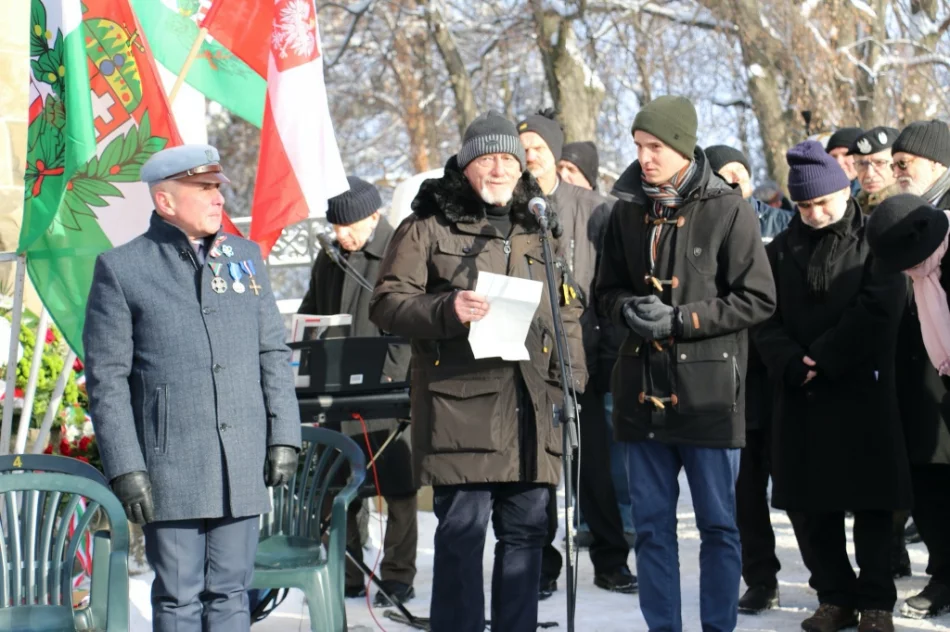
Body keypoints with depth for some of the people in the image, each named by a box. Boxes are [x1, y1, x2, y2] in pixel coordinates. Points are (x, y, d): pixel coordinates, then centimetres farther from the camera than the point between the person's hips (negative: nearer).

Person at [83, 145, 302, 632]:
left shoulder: (246, 257, 13)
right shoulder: (121, 269, -2)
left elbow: (273, 354, 14)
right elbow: (106, 378, -4)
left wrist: (284, 437, 5)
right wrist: (125, 468, -10)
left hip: (243, 465, 4)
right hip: (171, 469, -4)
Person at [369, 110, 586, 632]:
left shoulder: (538, 230, 20)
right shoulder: (428, 227, 3)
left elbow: (568, 312, 25)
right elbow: (387, 304, -2)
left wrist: (571, 379, 13)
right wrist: (445, 311, -19)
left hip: (532, 405, 5)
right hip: (461, 402, -5)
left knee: (526, 529, 8)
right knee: (462, 530, -5)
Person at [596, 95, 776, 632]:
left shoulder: (728, 211, -7)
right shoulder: (629, 210, 8)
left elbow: (758, 299, -8)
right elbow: (609, 287, 17)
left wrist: (681, 320, -14)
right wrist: (628, 309, -6)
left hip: (708, 391, -5)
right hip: (643, 389, 5)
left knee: (718, 522, 5)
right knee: (652, 522, 9)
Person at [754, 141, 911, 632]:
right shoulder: (783, 248, 11)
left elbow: (878, 310, -11)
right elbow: (766, 318, 4)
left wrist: (822, 358, -14)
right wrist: (792, 365, -13)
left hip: (862, 390, -4)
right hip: (800, 392, 4)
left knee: (870, 501, -2)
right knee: (807, 504, 4)